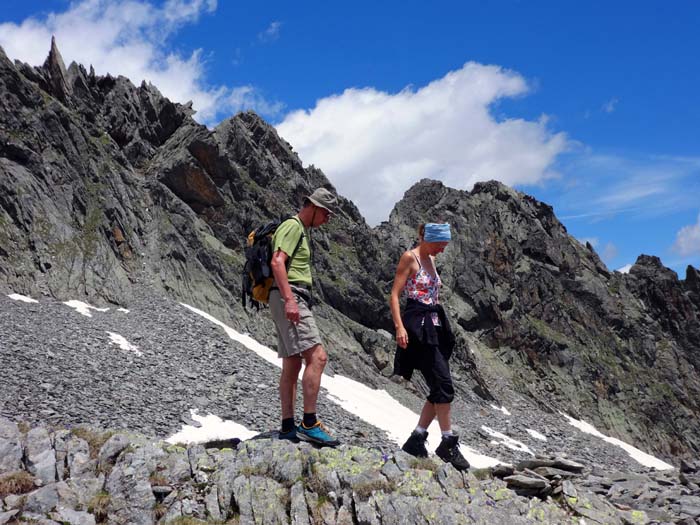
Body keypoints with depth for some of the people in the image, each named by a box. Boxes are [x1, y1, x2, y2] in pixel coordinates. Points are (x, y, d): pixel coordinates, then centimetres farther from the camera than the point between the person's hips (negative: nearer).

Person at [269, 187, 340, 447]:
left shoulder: (300, 230, 25)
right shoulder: (292, 226, -7)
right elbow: (277, 262, -19)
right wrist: (289, 299, -28)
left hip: (294, 300, 11)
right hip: (289, 297, -11)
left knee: (292, 365, 9)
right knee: (317, 357, -18)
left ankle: (288, 427, 12)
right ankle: (309, 424, -18)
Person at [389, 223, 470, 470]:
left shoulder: (431, 260, 17)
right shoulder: (409, 258, -6)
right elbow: (394, 295, -11)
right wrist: (399, 326, -23)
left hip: (435, 325, 9)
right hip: (417, 325, -9)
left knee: (440, 388, 4)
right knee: (443, 384, -12)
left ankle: (416, 440, 9)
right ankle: (448, 443, -4)